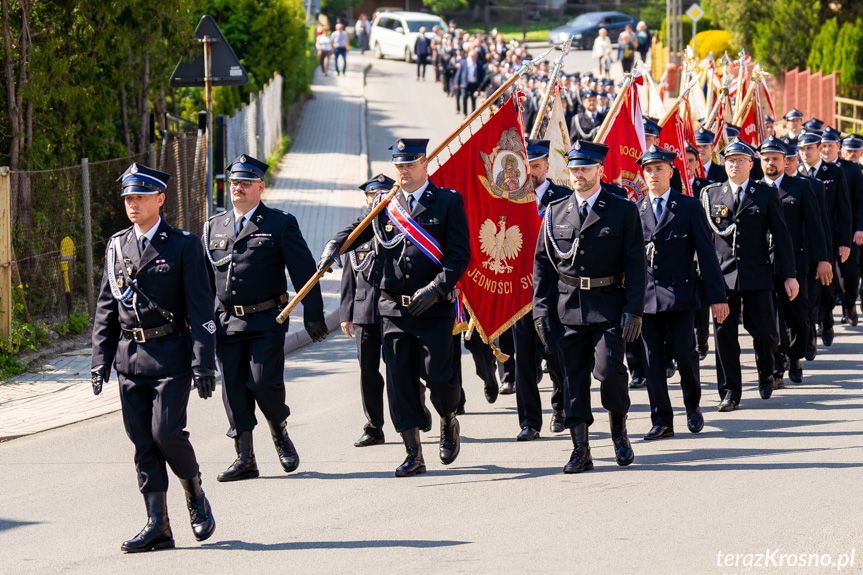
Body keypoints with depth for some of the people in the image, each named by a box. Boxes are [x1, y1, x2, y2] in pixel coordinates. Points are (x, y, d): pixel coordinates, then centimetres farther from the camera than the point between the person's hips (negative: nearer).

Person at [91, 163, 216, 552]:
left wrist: (203, 364, -13)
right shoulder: (117, 246, 11)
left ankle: (197, 499, 12)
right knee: (142, 442, 3)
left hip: (171, 356, -5)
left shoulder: (183, 246, -4)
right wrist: (100, 360, 9)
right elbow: (105, 308, 16)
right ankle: (157, 526, 6)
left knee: (167, 432, -14)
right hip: (130, 358, 5)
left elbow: (201, 310, -6)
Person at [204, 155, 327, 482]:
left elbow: (304, 272, -3)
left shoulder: (281, 224, 0)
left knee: (264, 383, -13)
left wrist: (313, 316, -9)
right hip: (227, 323, 4)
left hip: (267, 321, -4)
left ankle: (280, 434, 15)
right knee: (234, 390, 3)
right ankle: (245, 459, 9)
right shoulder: (214, 228, 14)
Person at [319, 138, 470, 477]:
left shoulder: (448, 203, 0)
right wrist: (333, 247, -10)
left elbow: (460, 255, -5)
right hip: (393, 309, 3)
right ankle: (413, 455, 7)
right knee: (399, 381, 0)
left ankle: (449, 421, 25)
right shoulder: (385, 206, 10)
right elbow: (355, 231, 13)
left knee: (436, 375, -8)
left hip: (435, 309, -3)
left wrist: (435, 289, -16)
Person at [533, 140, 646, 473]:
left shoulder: (623, 211, 2)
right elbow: (542, 264, 12)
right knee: (573, 379, 2)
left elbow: (635, 264, -1)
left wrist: (634, 309, -8)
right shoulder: (555, 213, 11)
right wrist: (541, 309, 4)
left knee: (609, 371, -14)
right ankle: (580, 450, 7)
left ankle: (619, 430, 12)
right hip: (568, 308, 3)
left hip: (608, 307, -3)